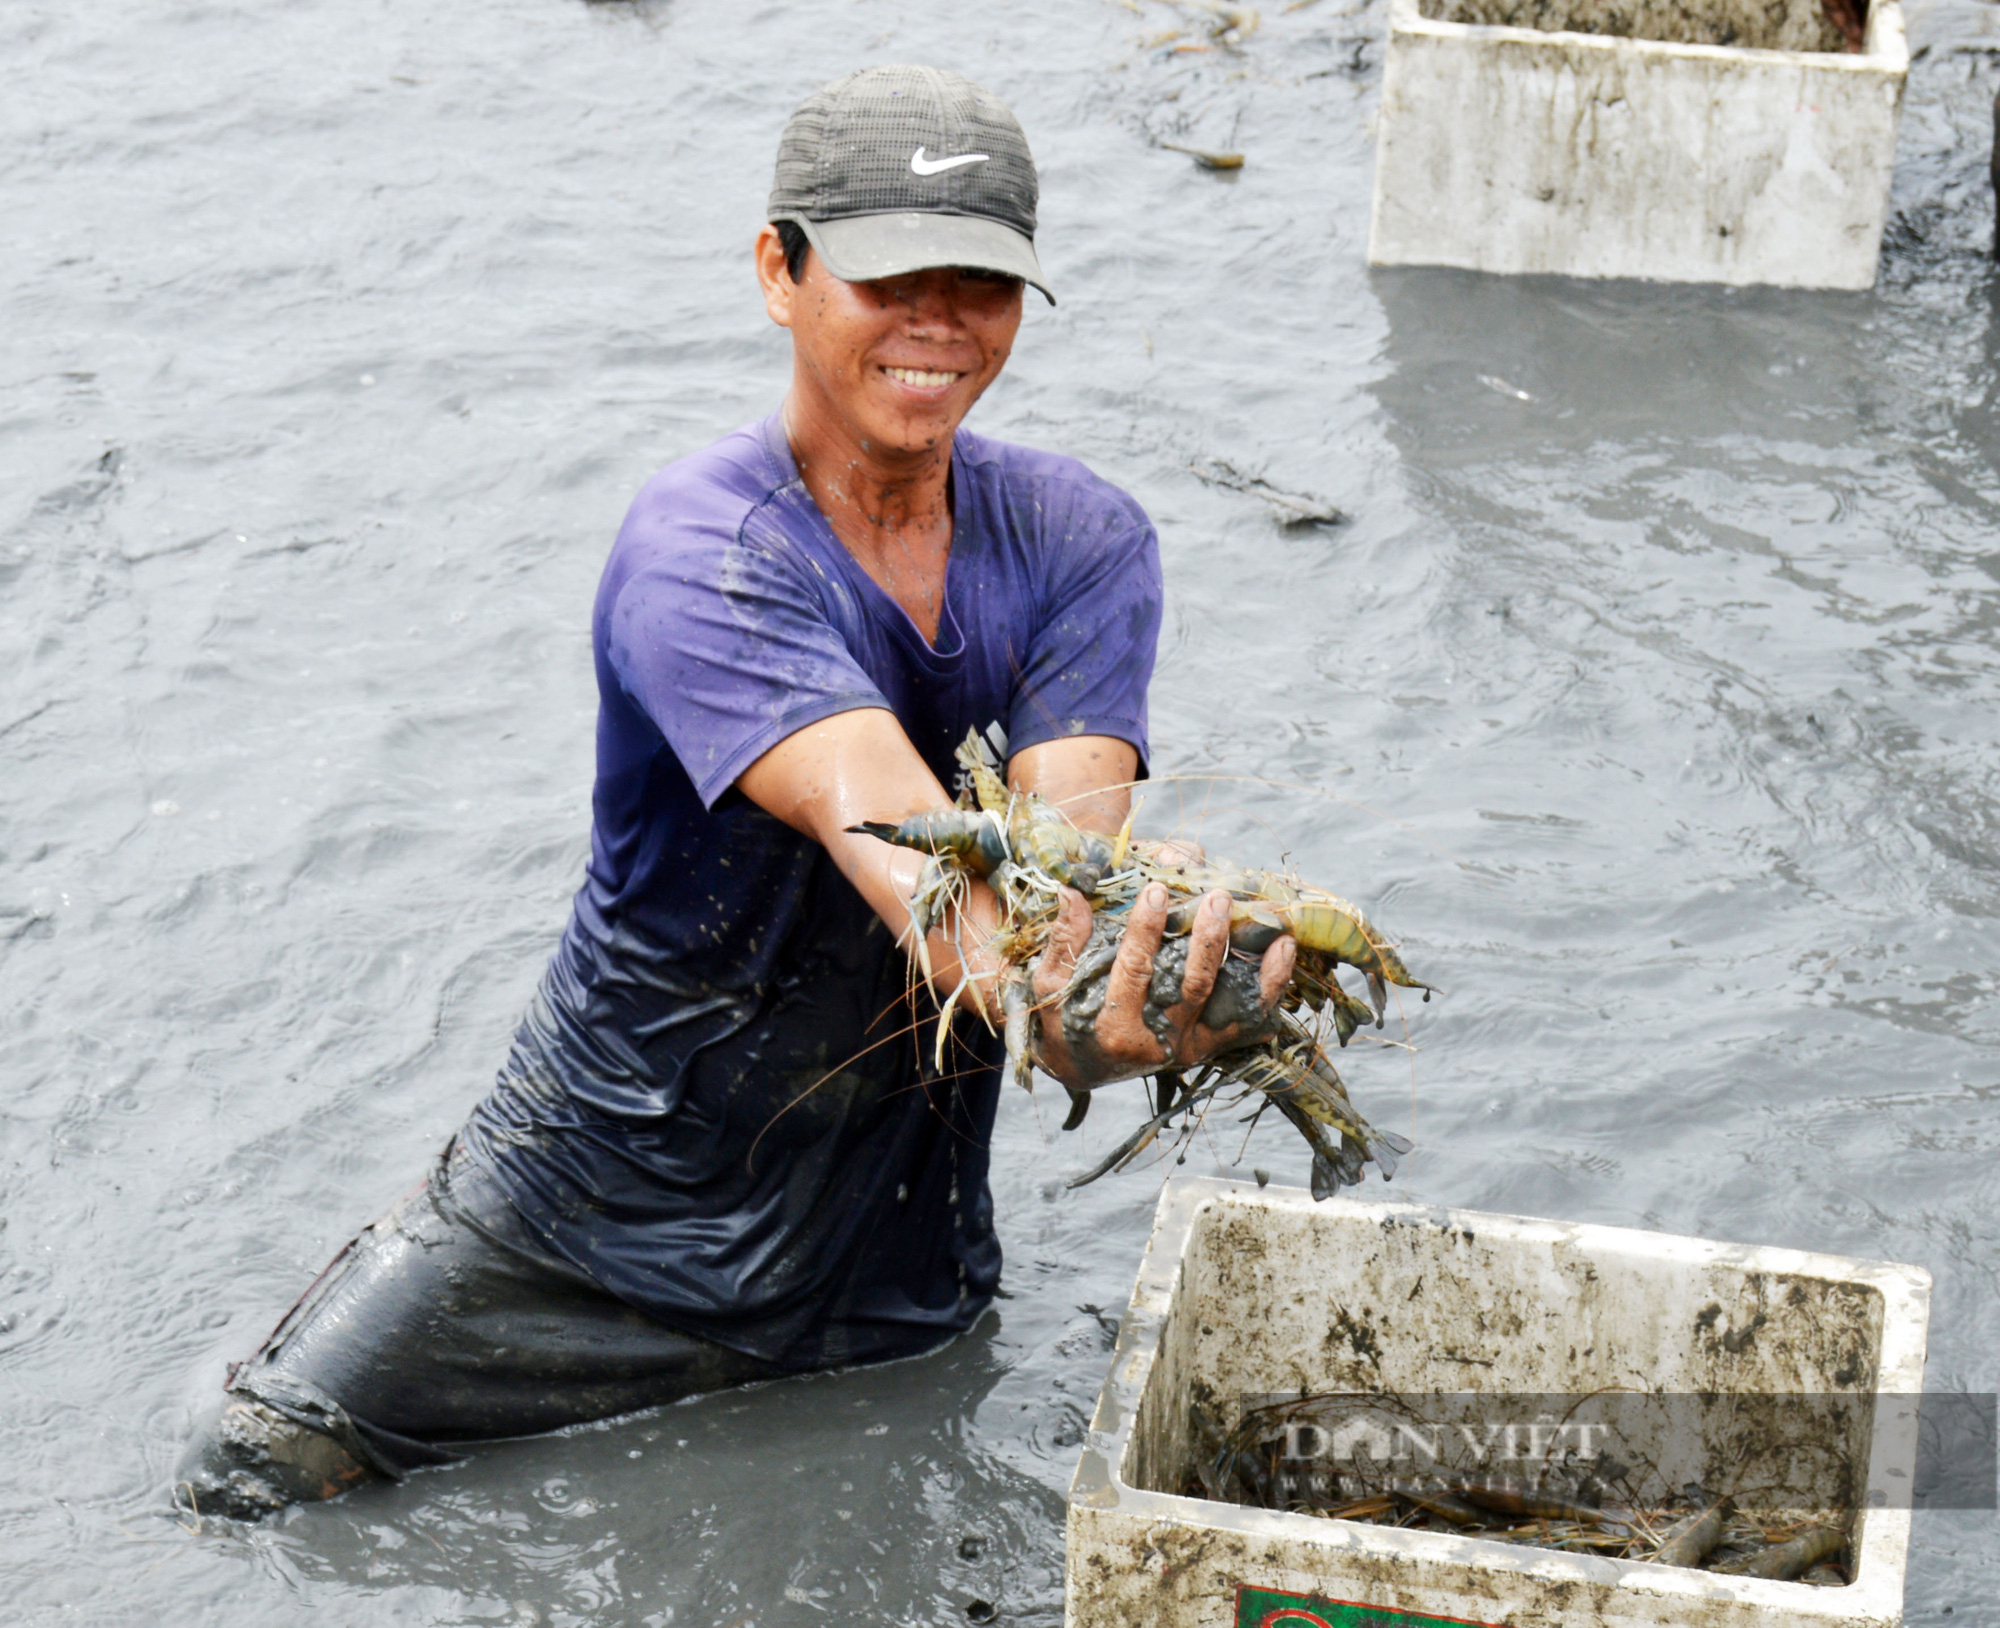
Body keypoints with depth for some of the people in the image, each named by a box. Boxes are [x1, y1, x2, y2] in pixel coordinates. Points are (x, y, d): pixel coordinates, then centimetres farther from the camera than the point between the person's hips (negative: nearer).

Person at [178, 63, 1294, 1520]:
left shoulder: (1082, 542, -8)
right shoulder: (693, 553, -24)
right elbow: (882, 826, -41)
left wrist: (1121, 1014, -49)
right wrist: (1051, 1010, -62)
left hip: (898, 1249, 4)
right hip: (616, 1197, -3)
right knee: (258, 1481, -1)